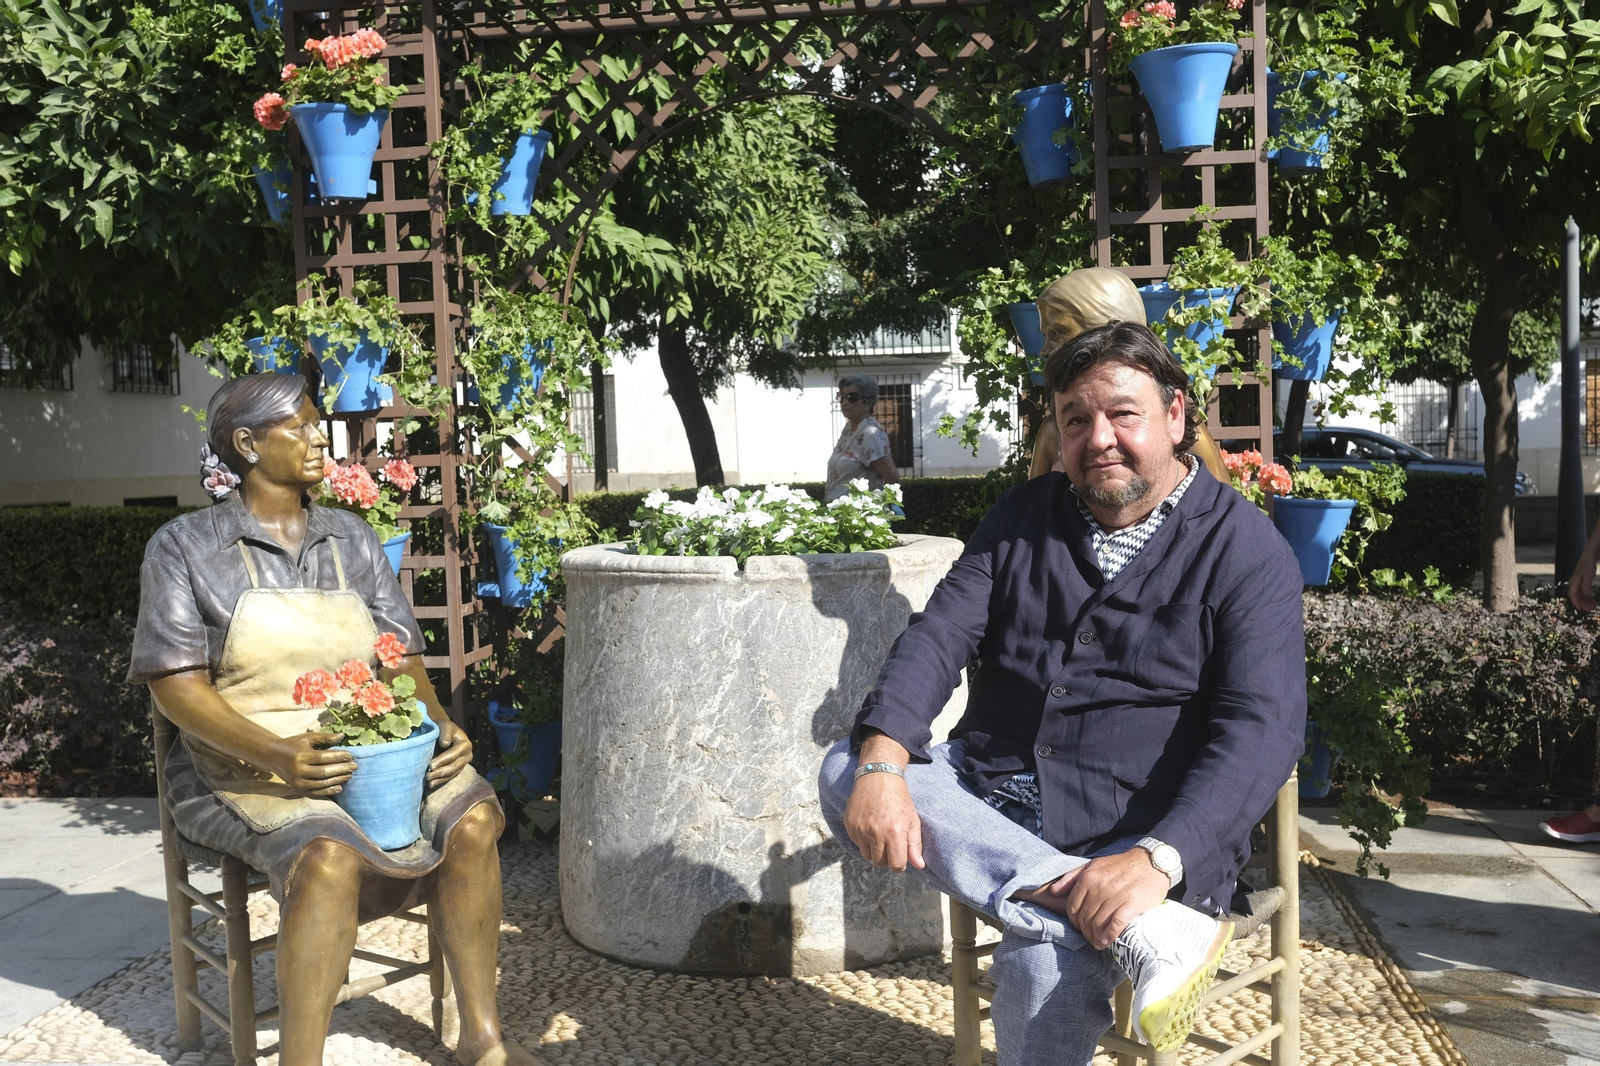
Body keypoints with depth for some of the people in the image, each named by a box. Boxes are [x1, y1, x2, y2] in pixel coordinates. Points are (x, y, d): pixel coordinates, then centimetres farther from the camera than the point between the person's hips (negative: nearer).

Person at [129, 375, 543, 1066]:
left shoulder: (352, 541, 11)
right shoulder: (183, 547, -1)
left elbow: (402, 661, 9)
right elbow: (176, 685, -9)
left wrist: (441, 726, -12)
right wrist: (276, 755, -24)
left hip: (365, 744, 4)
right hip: (246, 763, -4)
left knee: (472, 816, -20)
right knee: (328, 854, -34)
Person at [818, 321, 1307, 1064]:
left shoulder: (1246, 550, -4)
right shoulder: (1023, 517, 11)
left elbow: (1260, 730, -15)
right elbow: (939, 635, -1)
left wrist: (1157, 860, -31)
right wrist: (882, 763, -20)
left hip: (1137, 833, -5)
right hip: (990, 797, 6)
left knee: (1043, 969, -33)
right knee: (843, 771, -21)